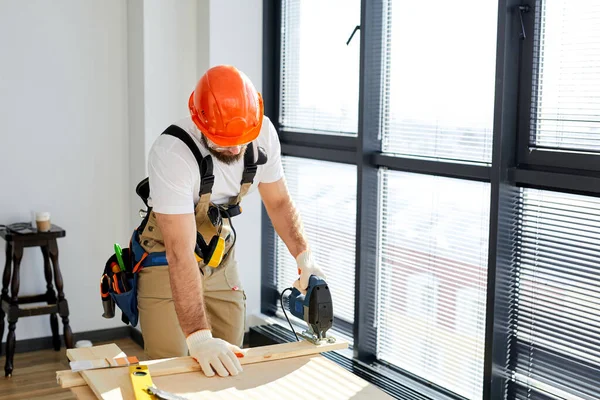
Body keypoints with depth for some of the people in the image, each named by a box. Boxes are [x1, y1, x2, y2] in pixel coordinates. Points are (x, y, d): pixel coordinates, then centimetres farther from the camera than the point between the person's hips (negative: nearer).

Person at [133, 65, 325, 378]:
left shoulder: (263, 133, -16)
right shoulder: (171, 153, -33)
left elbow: (278, 201, 0)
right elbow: (181, 253, -37)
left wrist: (304, 256, -14)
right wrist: (199, 336, -42)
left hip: (221, 258, 5)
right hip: (167, 264, -4)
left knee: (229, 368, 5)